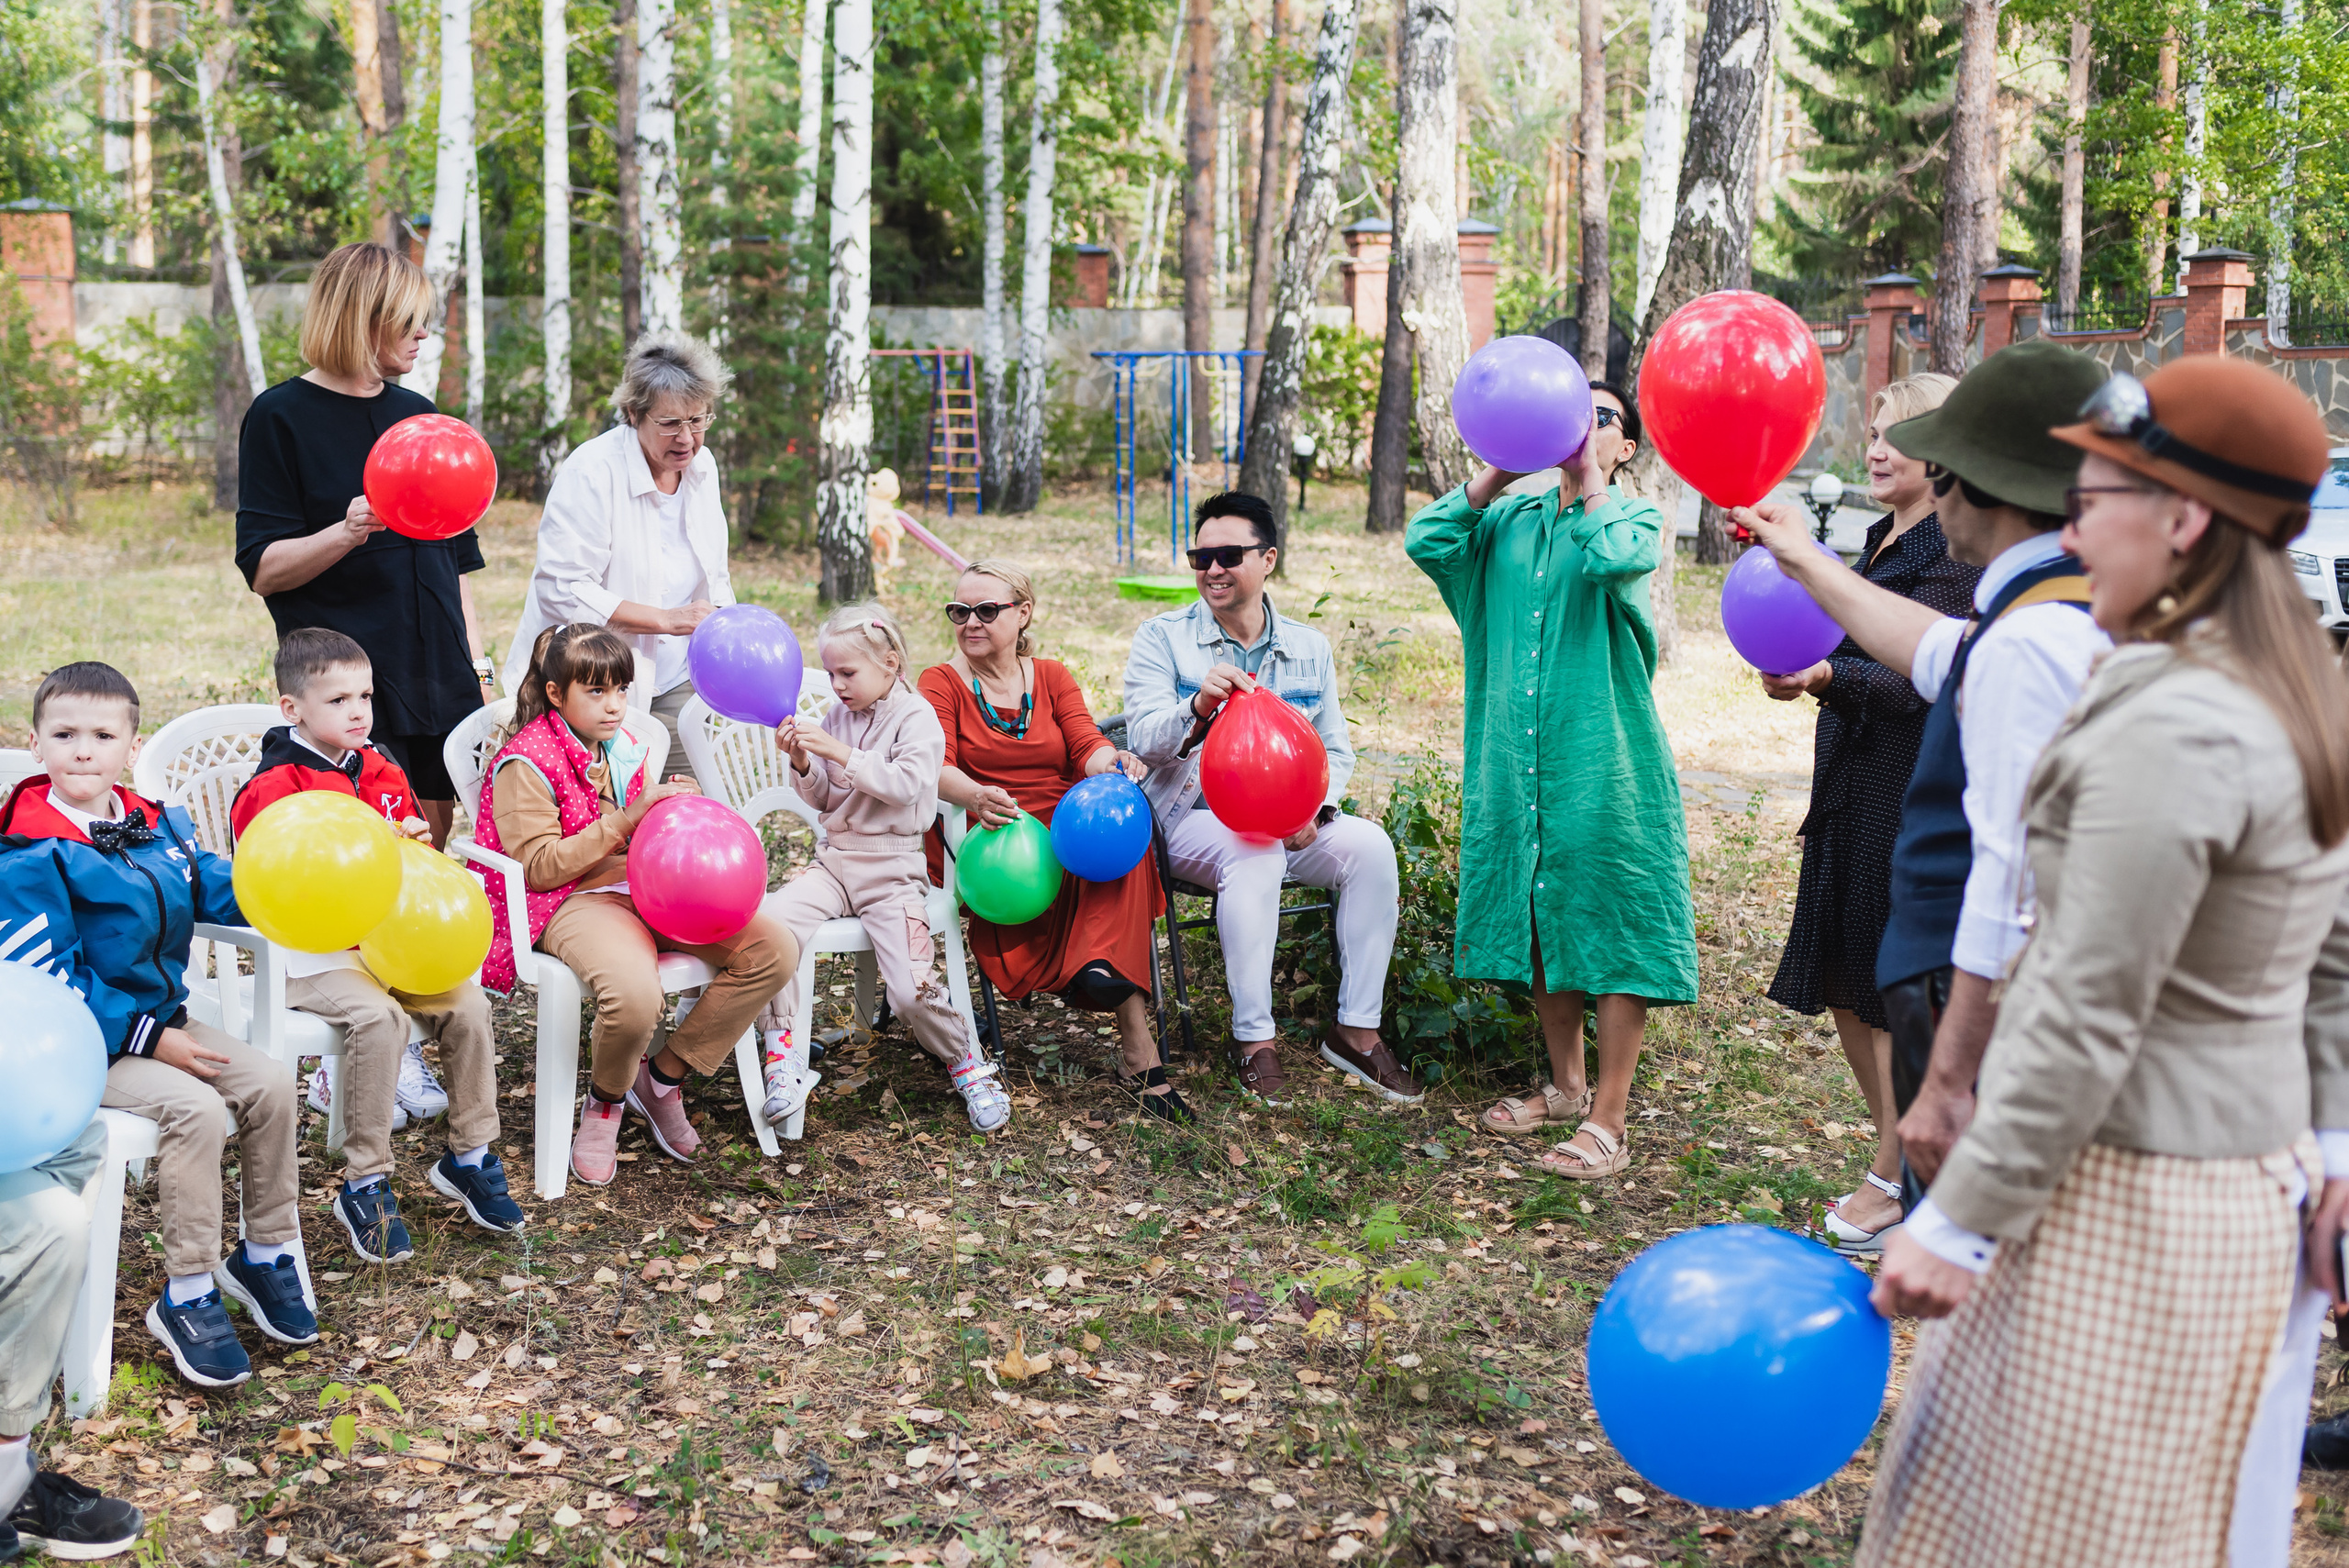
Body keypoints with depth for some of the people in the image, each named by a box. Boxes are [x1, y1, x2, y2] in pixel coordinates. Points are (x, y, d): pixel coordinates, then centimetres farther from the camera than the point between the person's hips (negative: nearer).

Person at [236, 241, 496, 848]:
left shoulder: (419, 415, 14)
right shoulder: (281, 416, -3)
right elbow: (263, 569, -9)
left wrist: (477, 667, 13)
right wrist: (348, 533, -25)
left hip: (438, 680, 6)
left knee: (432, 842, 7)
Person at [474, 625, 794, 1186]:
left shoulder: (626, 748, 15)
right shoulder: (526, 764, -8)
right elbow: (538, 866, -14)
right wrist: (625, 822, -19)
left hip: (646, 889, 8)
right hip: (573, 903, -7)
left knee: (774, 951, -14)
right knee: (636, 995, -40)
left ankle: (661, 1077, -1)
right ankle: (605, 1101, -3)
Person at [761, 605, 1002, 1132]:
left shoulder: (916, 716, -5)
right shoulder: (838, 716, 11)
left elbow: (905, 783, -21)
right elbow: (823, 798, 14)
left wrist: (839, 753, -24)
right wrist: (802, 761, -6)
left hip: (893, 867, -5)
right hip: (835, 860, 5)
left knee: (912, 991, -17)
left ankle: (967, 1064, 12)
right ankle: (785, 1054, -13)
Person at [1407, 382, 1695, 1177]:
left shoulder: (1636, 518, 1)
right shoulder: (1512, 521, 11)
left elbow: (1613, 559, -23)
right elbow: (1427, 541, -4)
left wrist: (1588, 479, -12)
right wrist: (1503, 465, -4)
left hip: (1602, 754, -5)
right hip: (1517, 755, 5)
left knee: (1611, 923, -3)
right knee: (1540, 918, 14)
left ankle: (1608, 1119, 5)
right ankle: (1566, 1086, 31)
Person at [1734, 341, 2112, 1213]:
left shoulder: (2027, 643, -20)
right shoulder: (2100, 612, 13)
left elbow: (2017, 881, -26)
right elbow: (1939, 654, 34)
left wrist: (1949, 1081, -25)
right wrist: (1808, 565, 45)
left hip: (1986, 1013, -11)